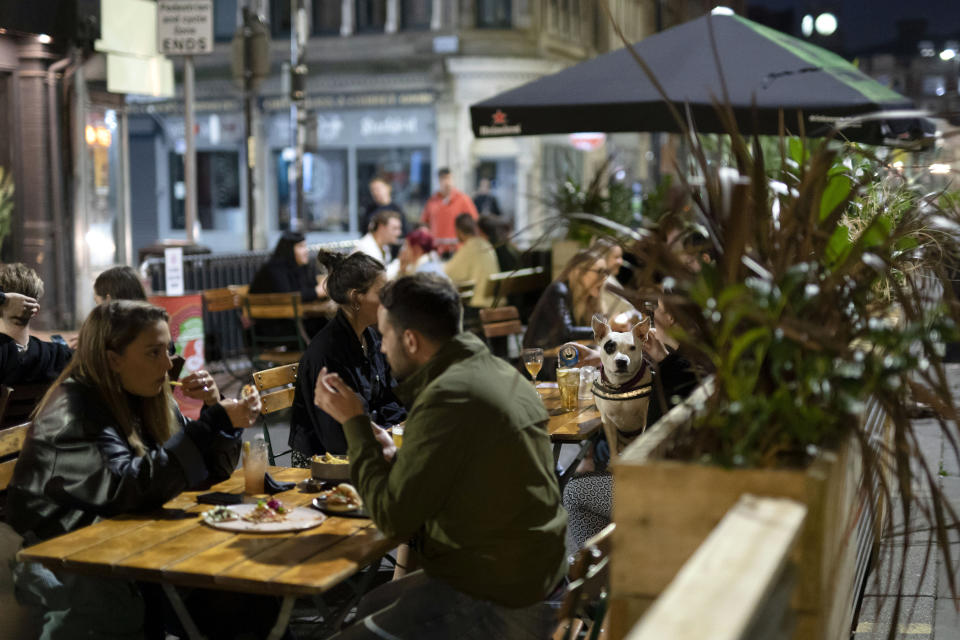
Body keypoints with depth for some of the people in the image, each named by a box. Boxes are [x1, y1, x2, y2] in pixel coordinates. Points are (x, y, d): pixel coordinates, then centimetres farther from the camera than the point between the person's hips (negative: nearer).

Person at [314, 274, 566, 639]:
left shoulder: (448, 397, -23)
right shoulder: (501, 373, 6)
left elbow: (394, 519, -18)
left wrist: (354, 422, -10)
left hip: (496, 608, -10)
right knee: (369, 609, 25)